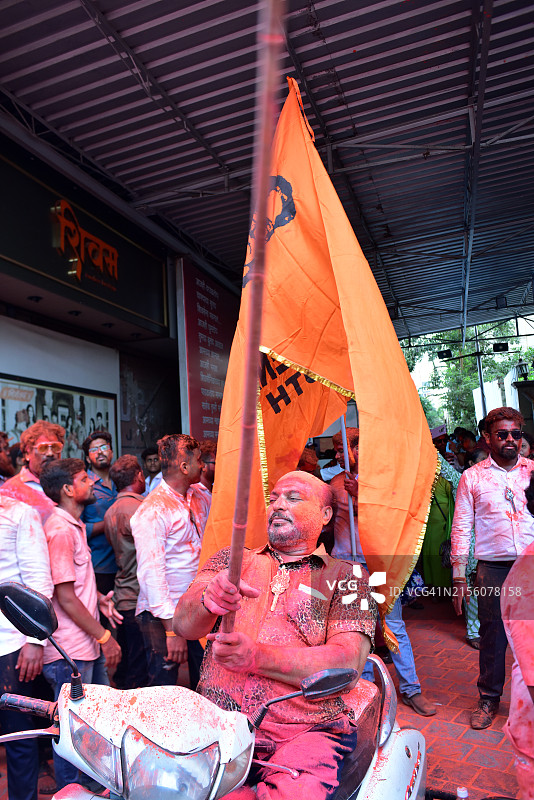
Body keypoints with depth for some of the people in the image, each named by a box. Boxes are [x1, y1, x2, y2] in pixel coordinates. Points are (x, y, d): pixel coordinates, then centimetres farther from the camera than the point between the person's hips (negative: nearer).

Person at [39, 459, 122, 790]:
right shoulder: (60, 530, -21)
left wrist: (98, 597, 6)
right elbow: (65, 597, -22)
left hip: (88, 644, 10)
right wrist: (105, 637, -17)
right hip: (70, 652, -10)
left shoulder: (75, 525, 11)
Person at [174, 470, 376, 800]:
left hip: (305, 731, -2)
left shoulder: (346, 576, 7)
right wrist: (207, 599, -22)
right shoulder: (232, 559, 15)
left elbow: (348, 661, -7)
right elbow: (184, 624, 3)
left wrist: (257, 657, -19)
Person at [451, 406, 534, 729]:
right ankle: (489, 699, 28)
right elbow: (461, 527, 4)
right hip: (493, 568, 0)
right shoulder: (472, 477, 3)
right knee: (492, 635, 9)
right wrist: (459, 576, 0)